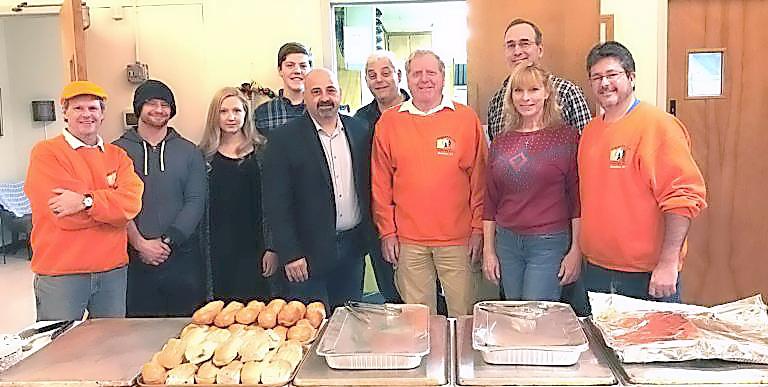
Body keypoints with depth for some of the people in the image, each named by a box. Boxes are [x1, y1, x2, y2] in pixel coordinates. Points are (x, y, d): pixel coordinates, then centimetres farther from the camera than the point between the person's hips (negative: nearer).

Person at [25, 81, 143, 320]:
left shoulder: (117, 155, 9)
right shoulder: (45, 153, -4)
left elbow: (132, 202, -9)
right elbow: (64, 216, -15)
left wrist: (86, 201, -21)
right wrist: (111, 203, -7)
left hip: (113, 270, 4)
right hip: (60, 273, -4)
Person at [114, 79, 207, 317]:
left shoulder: (189, 152, 9)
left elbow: (196, 202, 1)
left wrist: (168, 240, -10)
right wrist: (139, 244, -12)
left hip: (182, 254, 1)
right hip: (135, 257, -1)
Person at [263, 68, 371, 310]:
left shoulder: (359, 131, 5)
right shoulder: (284, 139, -8)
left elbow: (368, 184, 10)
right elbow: (276, 202, -10)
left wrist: (368, 237, 6)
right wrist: (290, 254, -14)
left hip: (353, 247, 4)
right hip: (308, 252, -4)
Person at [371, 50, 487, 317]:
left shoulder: (466, 119, 2)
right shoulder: (388, 122, 4)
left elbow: (479, 177, 2)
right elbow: (380, 182, 5)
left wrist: (478, 228, -1)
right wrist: (387, 232, 2)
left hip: (457, 237, -1)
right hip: (408, 240, 1)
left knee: (463, 312, 8)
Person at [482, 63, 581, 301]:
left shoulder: (567, 137, -4)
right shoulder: (500, 142, 7)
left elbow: (578, 198, -5)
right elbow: (490, 201, 11)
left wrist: (576, 250, -8)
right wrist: (488, 250, 8)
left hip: (549, 244, -4)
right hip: (506, 243, 4)